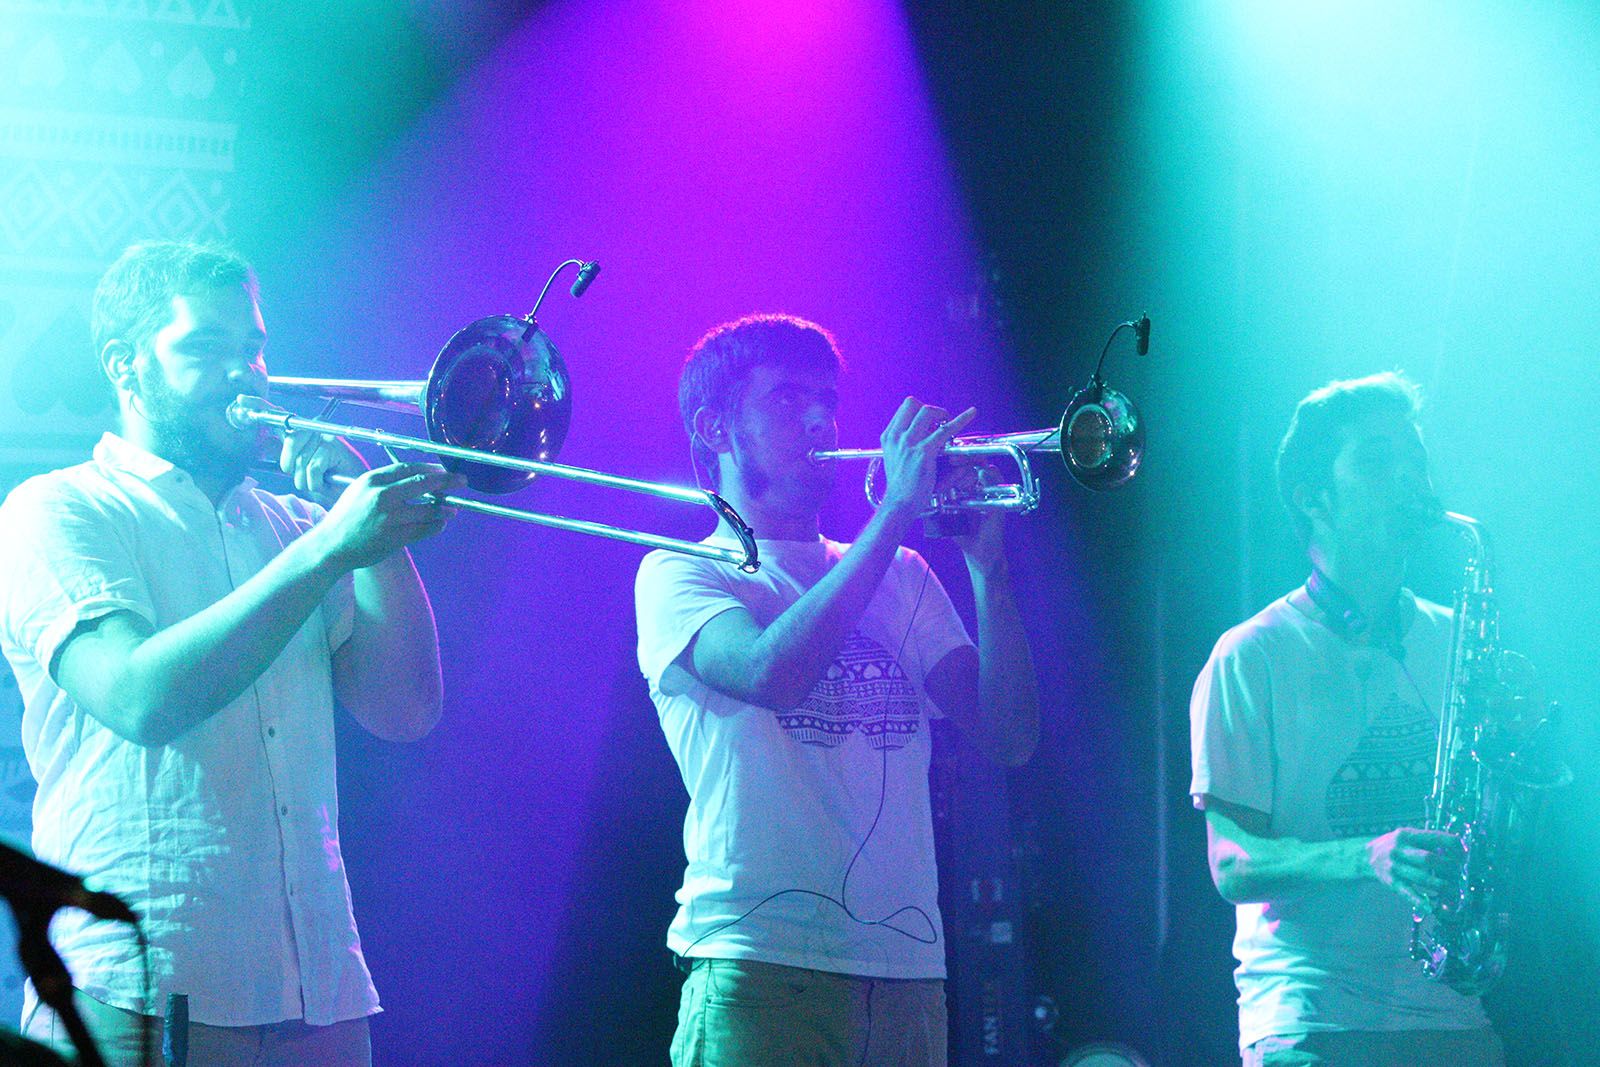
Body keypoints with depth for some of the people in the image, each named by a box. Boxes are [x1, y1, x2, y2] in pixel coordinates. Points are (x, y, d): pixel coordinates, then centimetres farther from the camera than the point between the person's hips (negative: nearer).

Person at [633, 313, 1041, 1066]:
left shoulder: (899, 579, 20)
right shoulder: (679, 575, 5)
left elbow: (1007, 738, 8)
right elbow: (772, 671, -18)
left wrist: (984, 564, -3)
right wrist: (898, 509, -14)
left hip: (907, 968, 5)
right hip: (763, 968, -4)